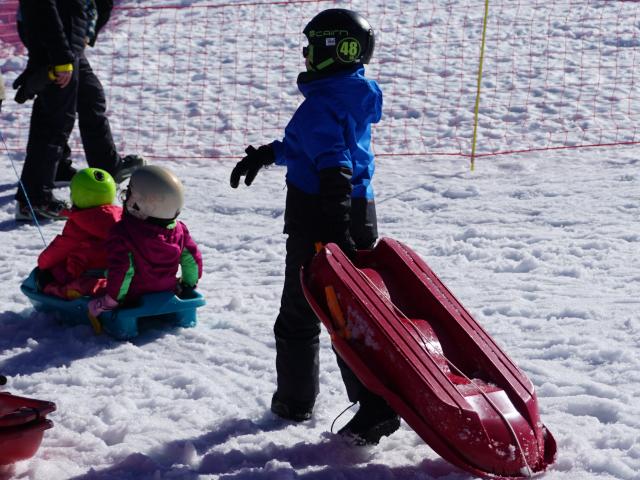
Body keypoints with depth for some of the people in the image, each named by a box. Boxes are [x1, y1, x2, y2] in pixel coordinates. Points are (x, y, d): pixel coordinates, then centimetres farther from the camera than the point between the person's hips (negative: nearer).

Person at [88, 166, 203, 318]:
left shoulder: (122, 233, -22)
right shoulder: (179, 230, -6)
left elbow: (120, 270, -26)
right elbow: (193, 259, 3)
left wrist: (111, 300, -15)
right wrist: (189, 284, 21)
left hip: (134, 298, -6)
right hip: (167, 293, 6)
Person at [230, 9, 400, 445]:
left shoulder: (320, 105, -18)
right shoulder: (358, 98, 11)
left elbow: (335, 168, -29)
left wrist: (337, 230, -35)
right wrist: (267, 153, 36)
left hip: (320, 221, -8)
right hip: (361, 215, 8)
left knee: (298, 316, 10)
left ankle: (295, 400, 25)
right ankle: (376, 403, 0)